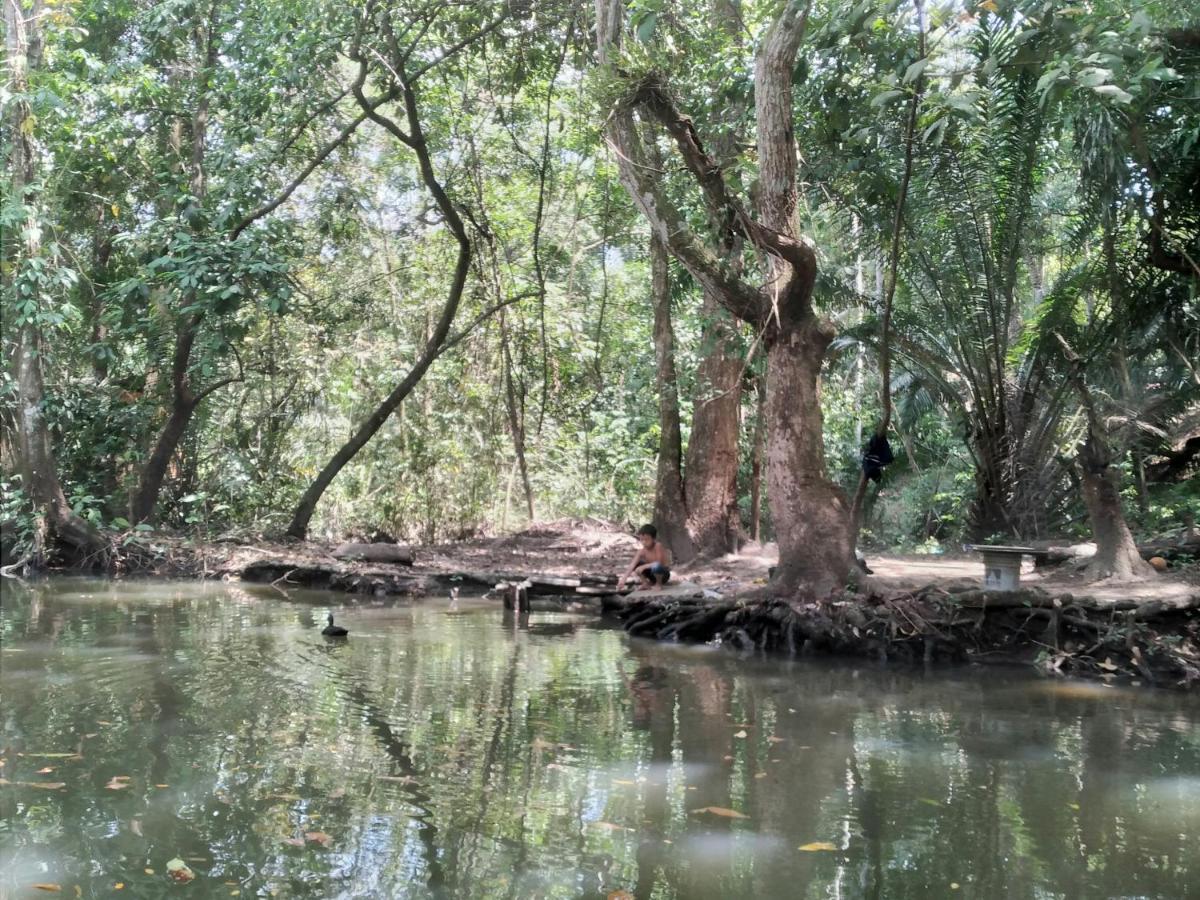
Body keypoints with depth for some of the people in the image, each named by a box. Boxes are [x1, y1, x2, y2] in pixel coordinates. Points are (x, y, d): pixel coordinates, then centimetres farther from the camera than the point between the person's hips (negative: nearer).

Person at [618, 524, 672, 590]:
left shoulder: (658, 546, -22)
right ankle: (646, 583, 3)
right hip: (652, 575, 5)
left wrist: (643, 567, -33)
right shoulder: (642, 551, -9)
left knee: (656, 566, -38)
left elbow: (659, 563, -31)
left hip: (663, 573, -5)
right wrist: (623, 579, -31)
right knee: (636, 564, -13)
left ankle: (659, 584, -9)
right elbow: (632, 565, -19)